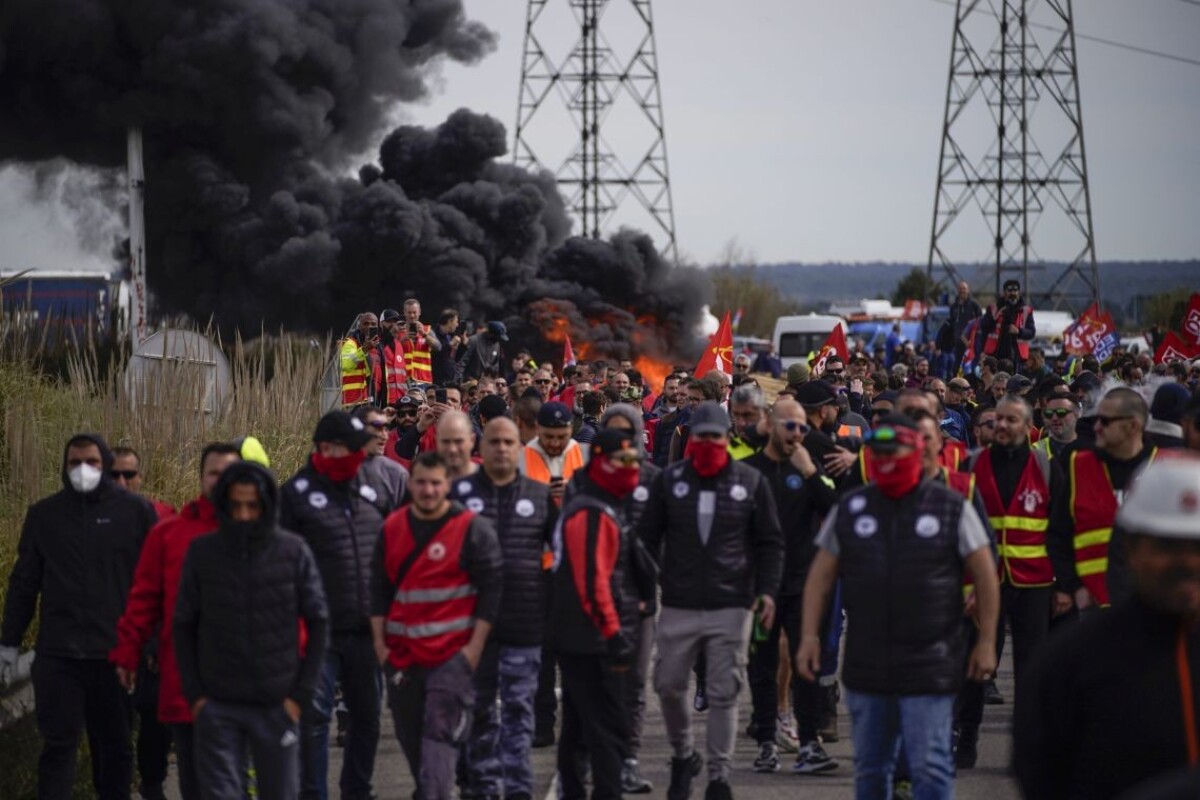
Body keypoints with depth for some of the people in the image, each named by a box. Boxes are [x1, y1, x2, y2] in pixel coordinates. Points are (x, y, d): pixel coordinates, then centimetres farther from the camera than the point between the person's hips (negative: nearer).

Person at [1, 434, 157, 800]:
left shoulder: (136, 511, 2)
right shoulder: (43, 515, 8)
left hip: (115, 654, 0)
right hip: (57, 655, 0)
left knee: (114, 744, 9)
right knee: (58, 745, -4)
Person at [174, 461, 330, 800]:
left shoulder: (294, 552, -3)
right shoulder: (201, 553, -1)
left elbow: (318, 623, 2)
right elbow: (183, 625, 7)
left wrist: (301, 693, -3)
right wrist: (194, 693, 0)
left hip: (277, 705, 0)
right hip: (218, 707, 0)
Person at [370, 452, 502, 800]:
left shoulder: (472, 529, -4)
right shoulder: (392, 528, 10)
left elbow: (491, 588, -5)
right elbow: (379, 588, 15)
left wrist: (475, 645, -9)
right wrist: (380, 641, 9)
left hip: (453, 653, -5)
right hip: (402, 653, 5)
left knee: (440, 733, -14)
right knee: (410, 736, 12)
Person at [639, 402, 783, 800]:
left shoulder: (750, 482, 2)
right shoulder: (670, 480, 5)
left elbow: (769, 542, 7)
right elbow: (648, 537, 10)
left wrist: (767, 590, -2)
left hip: (731, 607, -1)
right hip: (678, 606, 2)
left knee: (723, 694, 1)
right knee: (669, 685, 6)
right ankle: (683, 755, 29)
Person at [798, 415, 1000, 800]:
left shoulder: (951, 508, -1)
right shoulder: (850, 509, 7)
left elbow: (984, 575, 2)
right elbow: (821, 574, 10)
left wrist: (986, 641, -1)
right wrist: (809, 635, 3)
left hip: (930, 664, -3)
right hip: (866, 664, 4)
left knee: (930, 767, -7)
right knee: (869, 768, 13)